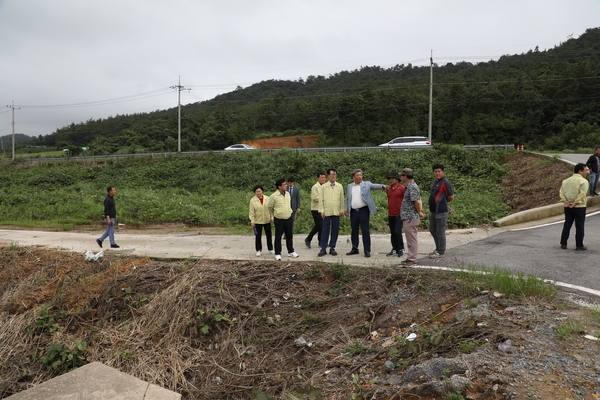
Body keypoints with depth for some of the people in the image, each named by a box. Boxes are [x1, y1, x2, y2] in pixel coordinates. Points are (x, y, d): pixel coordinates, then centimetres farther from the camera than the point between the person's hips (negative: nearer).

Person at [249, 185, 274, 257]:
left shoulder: (267, 198, -3)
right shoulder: (253, 200, -8)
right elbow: (252, 212, -8)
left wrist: (272, 218, 0)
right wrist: (252, 221, -11)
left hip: (267, 220, 2)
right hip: (257, 221, -2)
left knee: (269, 235, 11)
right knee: (258, 236, 3)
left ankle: (270, 249, 25)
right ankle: (258, 250, 14)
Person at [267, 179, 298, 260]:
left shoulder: (287, 194, 4)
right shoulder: (274, 196, -14)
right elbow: (269, 206, 1)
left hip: (288, 218, 5)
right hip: (279, 220, -5)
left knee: (289, 236, 12)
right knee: (278, 237, 5)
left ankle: (291, 251, 26)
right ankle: (277, 253, 16)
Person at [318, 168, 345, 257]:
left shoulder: (340, 186, 7)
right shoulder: (323, 186, 4)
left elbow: (342, 199, 9)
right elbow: (321, 199, 3)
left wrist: (342, 210, 5)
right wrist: (322, 211, -4)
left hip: (336, 212, 2)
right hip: (327, 212, -2)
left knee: (335, 230, 4)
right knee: (325, 230, -1)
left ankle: (332, 248, 14)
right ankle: (323, 249, 4)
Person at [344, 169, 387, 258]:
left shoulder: (366, 184, 2)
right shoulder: (350, 186, 13)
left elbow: (374, 185, -15)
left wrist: (382, 186, -33)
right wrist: (346, 209, 9)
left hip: (363, 210, -4)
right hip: (353, 211, 4)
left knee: (365, 231, -4)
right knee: (354, 231, 11)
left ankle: (367, 251, 1)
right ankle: (354, 249, 23)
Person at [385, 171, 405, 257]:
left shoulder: (402, 188, -7)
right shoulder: (389, 189, 12)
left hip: (399, 215, -6)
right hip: (390, 215, 6)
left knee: (397, 232, -10)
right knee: (392, 233, 10)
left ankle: (401, 249, 4)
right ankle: (394, 249, 18)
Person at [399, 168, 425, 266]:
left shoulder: (412, 187, -17)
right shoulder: (410, 186, 16)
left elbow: (417, 201, -23)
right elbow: (419, 200, 19)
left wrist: (419, 212, -7)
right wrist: (421, 210, 6)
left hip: (411, 218, -11)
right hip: (408, 218, 11)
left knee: (412, 239, -4)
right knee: (410, 239, 15)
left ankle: (412, 259, 1)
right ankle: (410, 258, 22)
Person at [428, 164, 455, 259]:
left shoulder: (445, 182, -13)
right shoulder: (435, 181, 15)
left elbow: (451, 197, -13)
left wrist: (443, 201, 3)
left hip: (441, 212, -10)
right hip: (433, 211, 10)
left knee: (440, 232, -2)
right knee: (432, 230, 19)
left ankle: (440, 252, 8)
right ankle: (438, 248, 33)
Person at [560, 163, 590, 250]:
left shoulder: (566, 180, 9)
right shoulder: (584, 181, -10)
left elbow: (561, 191, 0)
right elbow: (582, 194, -21)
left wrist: (566, 201, -7)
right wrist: (575, 203, -17)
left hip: (568, 207, 6)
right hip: (579, 207, -5)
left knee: (567, 225, 11)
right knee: (580, 226, 3)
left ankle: (563, 244, 13)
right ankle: (579, 245, 8)